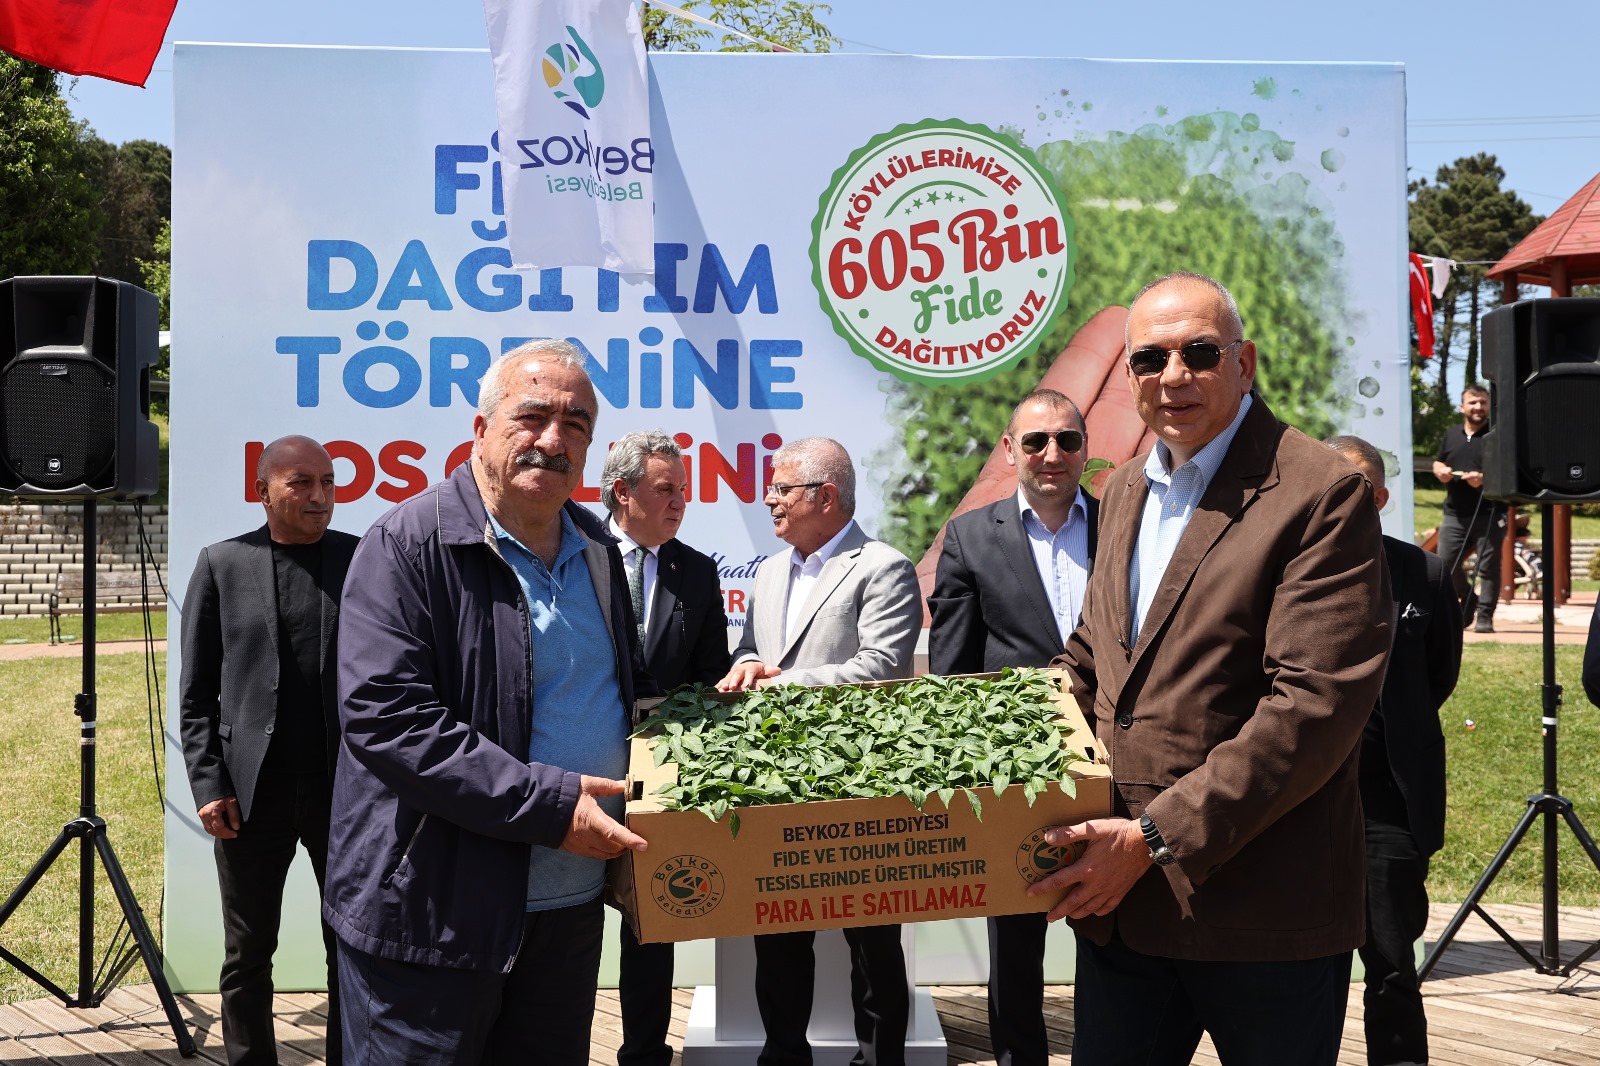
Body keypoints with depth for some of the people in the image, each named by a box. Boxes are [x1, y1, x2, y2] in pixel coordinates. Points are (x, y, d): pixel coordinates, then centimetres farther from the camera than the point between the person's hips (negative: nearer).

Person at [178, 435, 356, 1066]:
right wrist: (208, 786, -4)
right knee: (247, 958, 11)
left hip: (347, 787, 0)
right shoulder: (221, 565, 4)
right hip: (253, 793, 0)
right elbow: (195, 694, 5)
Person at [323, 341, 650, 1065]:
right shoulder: (410, 544, -13)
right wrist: (547, 806, -24)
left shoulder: (597, 549, 10)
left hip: (569, 907, 7)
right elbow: (384, 715, -23)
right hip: (430, 918, -6)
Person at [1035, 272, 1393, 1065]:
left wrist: (1159, 836, -21)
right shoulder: (1123, 492, 13)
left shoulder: (1320, 492, -12)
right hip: (1119, 895, 6)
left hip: (1262, 911, -6)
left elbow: (1316, 703, -20)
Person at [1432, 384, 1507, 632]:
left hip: (1489, 514, -5)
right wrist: (1440, 471, 1)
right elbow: (1438, 463, 24)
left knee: (1488, 566, -2)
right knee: (1445, 564, 4)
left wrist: (1484, 478, -22)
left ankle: (1485, 616, 5)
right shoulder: (1451, 435, 15)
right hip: (1455, 514, 5)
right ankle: (1469, 601, 27)